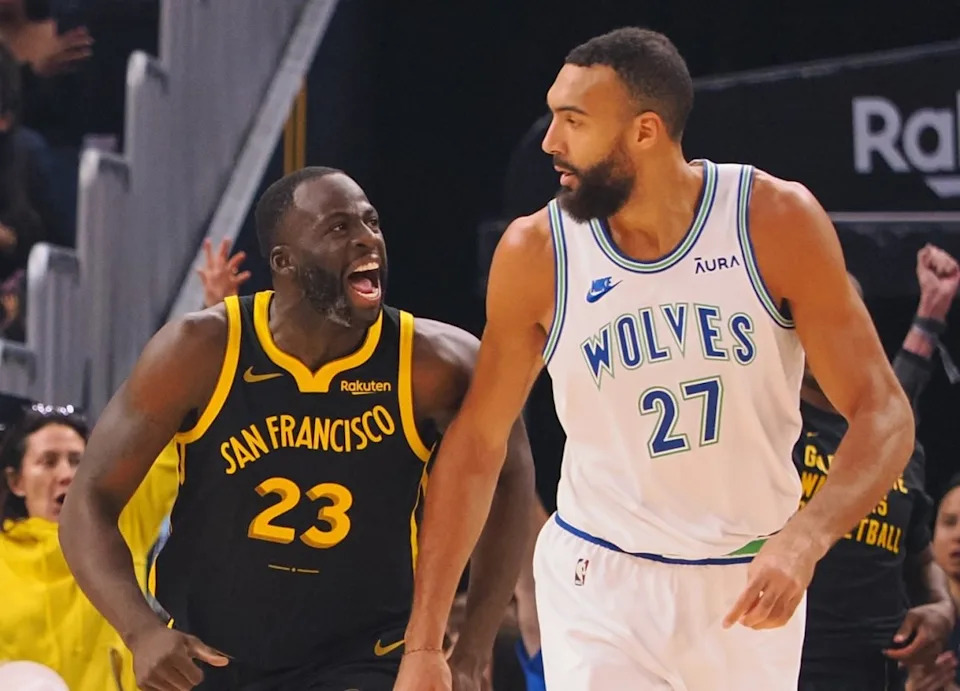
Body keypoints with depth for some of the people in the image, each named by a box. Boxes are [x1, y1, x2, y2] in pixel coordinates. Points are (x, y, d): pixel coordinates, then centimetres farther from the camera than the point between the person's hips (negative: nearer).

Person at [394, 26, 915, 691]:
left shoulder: (776, 221, -12)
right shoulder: (536, 253, -10)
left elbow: (884, 415, -11)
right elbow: (477, 444, -1)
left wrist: (803, 541, -29)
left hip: (751, 585, 1)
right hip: (603, 584, -1)